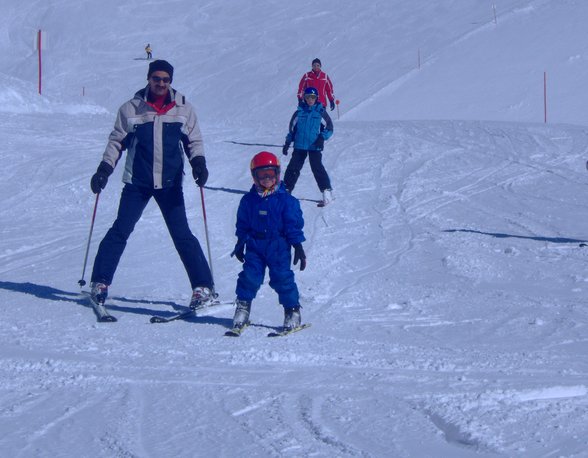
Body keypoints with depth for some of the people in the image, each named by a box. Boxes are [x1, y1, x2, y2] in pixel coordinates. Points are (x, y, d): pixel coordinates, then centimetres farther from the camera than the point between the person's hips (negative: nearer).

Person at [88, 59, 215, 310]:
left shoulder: (183, 110, 2)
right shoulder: (131, 109, 0)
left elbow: (194, 141, 11)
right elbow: (117, 141, 8)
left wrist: (198, 162, -7)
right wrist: (104, 169, -2)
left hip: (170, 183, 0)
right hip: (137, 182, 0)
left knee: (182, 235, -2)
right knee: (120, 231, -3)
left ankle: (204, 288, 2)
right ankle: (100, 283, 8)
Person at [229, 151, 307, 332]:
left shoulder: (286, 200, -2)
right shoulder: (248, 200, 5)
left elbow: (294, 225, -1)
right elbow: (242, 224, 15)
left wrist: (298, 246, -3)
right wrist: (240, 244, 15)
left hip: (278, 246, -2)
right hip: (255, 245, 2)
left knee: (282, 278, -4)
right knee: (250, 275, -5)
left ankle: (292, 311, 6)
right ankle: (243, 307, 6)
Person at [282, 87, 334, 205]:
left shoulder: (320, 112, 0)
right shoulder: (299, 112, 7)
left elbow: (329, 128, 5)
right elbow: (292, 128, 17)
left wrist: (322, 137, -12)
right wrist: (287, 143, 13)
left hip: (315, 146, -3)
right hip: (299, 145, 3)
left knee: (317, 167, -13)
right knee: (293, 167, 2)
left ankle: (327, 191, -7)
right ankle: (286, 189, 14)